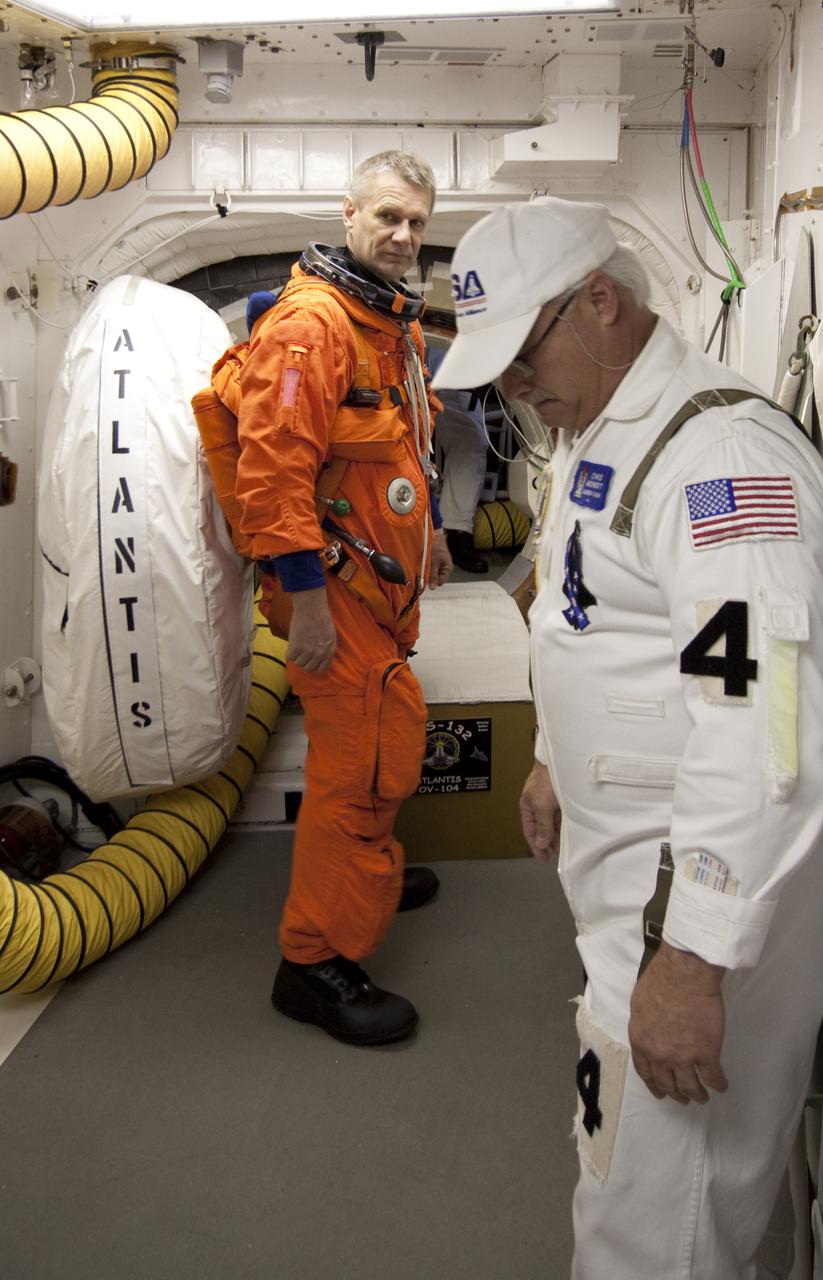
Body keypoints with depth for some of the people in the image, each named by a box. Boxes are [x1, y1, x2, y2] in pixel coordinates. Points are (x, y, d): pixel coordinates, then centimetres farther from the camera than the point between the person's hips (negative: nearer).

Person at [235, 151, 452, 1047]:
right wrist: (306, 598, -25)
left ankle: (367, 873, 45)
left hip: (383, 576, 10)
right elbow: (275, 468, -25)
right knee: (362, 761, -7)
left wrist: (425, 529, 30)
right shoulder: (310, 322, -19)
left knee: (387, 738, 23)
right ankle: (316, 961, 5)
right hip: (333, 584, -10)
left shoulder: (397, 319, 14)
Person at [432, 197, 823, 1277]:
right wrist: (557, 762, 28)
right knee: (627, 1153, 23)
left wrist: (693, 960, -28)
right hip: (623, 860, 9)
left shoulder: (723, 451, -23)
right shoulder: (590, 437, 11)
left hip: (710, 881, -9)